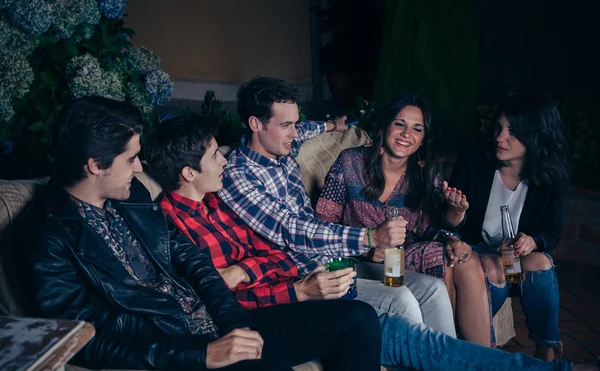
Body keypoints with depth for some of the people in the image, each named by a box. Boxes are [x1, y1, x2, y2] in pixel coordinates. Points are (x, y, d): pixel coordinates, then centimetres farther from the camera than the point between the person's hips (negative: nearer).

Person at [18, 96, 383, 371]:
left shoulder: (132, 193, 9)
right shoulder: (52, 242, -13)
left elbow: (188, 256, 10)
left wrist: (235, 321, -5)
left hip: (221, 327, 7)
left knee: (359, 318, -2)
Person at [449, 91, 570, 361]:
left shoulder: (552, 176, -11)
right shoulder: (472, 160, -16)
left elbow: (552, 230, -4)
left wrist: (533, 241, -29)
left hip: (519, 253, 2)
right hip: (477, 249, -2)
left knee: (540, 263, -31)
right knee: (493, 271, -34)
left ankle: (545, 351, -12)